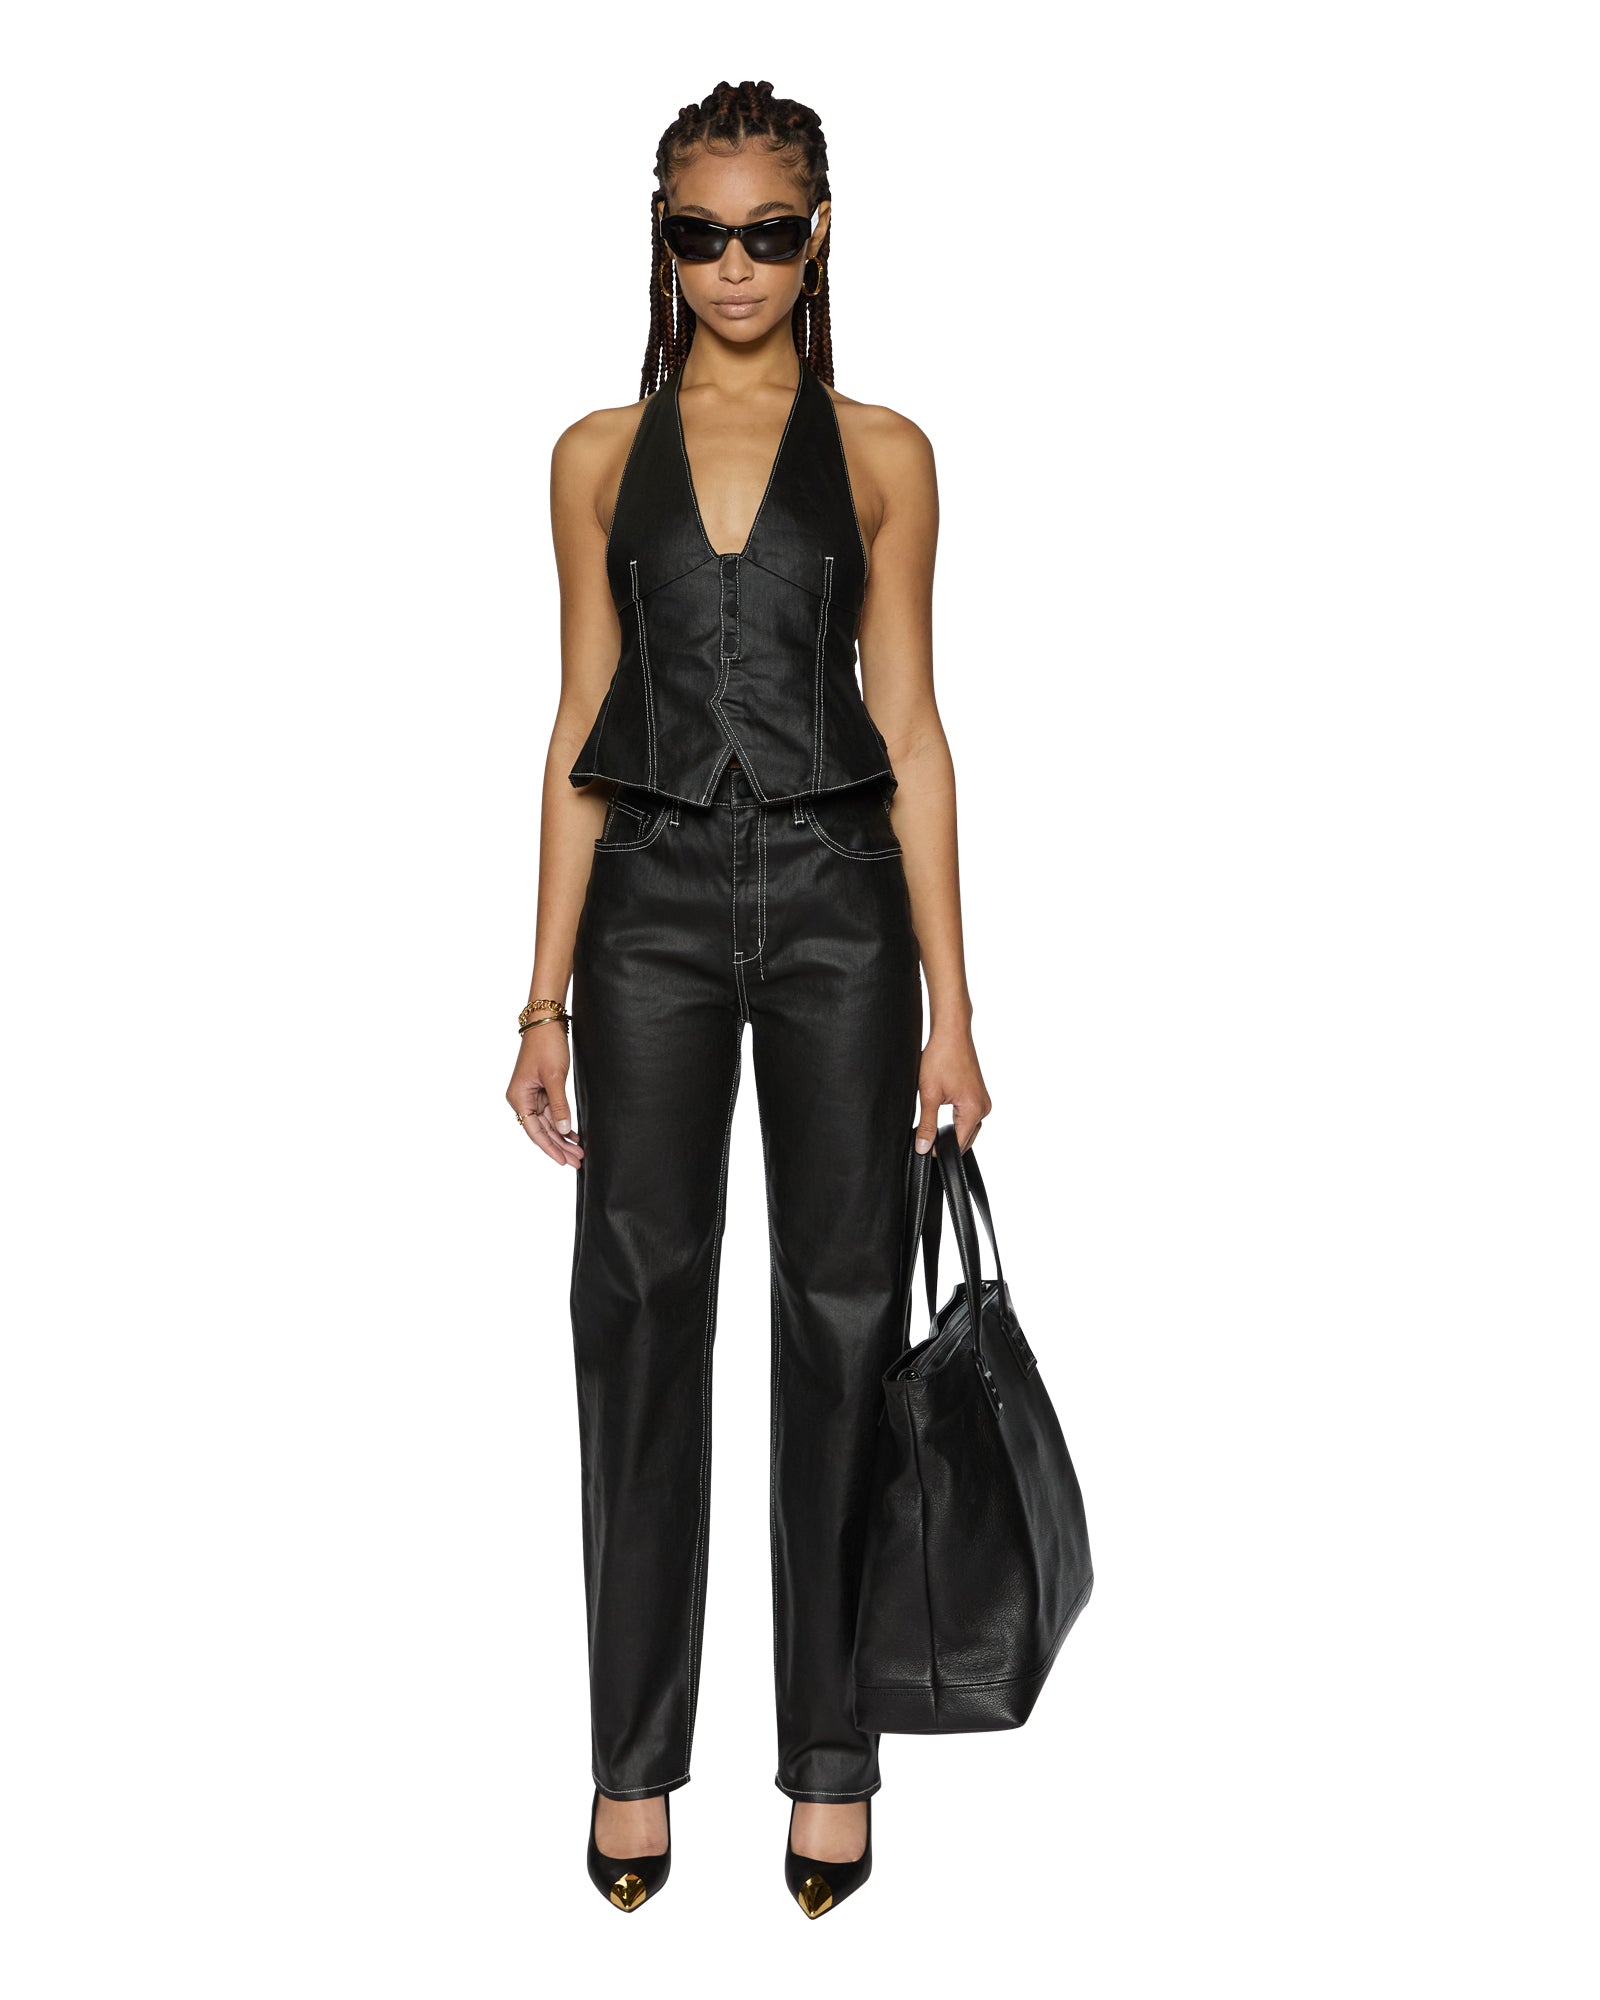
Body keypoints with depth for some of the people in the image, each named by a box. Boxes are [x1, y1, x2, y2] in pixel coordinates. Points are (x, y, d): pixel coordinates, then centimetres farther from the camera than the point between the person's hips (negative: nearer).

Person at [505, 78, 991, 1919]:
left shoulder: (881, 454, 5)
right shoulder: (600, 457, 8)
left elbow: (911, 731, 2)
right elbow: (579, 738, 7)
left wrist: (950, 1004, -3)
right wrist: (546, 999, 2)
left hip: (836, 901, -1)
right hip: (653, 903, 1)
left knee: (839, 1309, 3)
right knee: (641, 1305, 3)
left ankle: (830, 1752, 16)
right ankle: (636, 1756, 16)